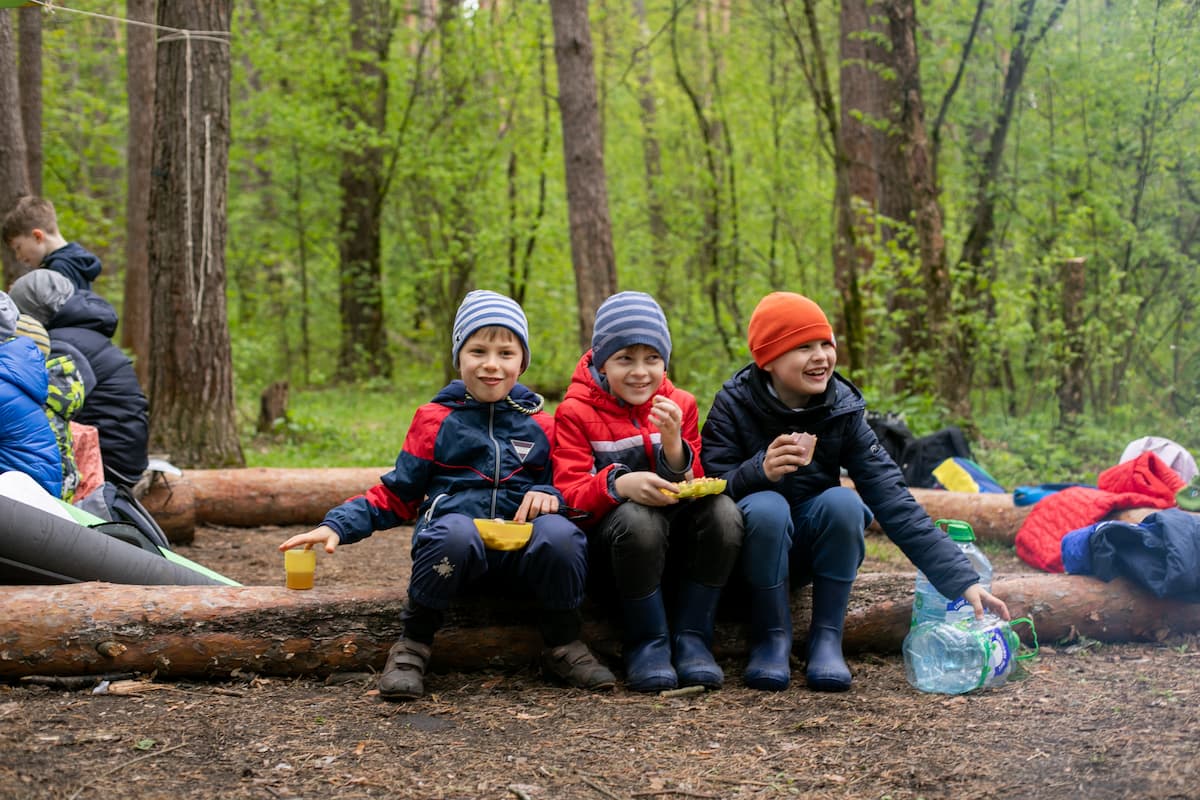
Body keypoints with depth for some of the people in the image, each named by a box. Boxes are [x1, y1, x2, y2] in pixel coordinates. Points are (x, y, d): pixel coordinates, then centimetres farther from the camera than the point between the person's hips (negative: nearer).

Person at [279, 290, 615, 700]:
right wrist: (338, 525, 0)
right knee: (456, 529, -38)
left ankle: (564, 646, -9)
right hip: (454, 554, -1)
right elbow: (396, 495, 15)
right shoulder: (435, 420, 13)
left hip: (522, 556, 1)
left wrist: (549, 495, -5)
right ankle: (413, 645, -16)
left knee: (559, 532, -33)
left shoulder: (541, 426, 15)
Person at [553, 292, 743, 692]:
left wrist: (673, 445, -21)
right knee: (637, 518, -38)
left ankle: (691, 638, -18)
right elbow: (571, 494, -13)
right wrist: (619, 485, -35)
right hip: (609, 532, -3)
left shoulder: (679, 405, 7)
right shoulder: (576, 412, -2)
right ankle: (646, 643, -20)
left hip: (675, 532, 3)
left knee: (723, 510, -28)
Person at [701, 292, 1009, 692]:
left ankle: (827, 638, -15)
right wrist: (760, 470, -42)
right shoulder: (734, 405, -13)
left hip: (810, 550, 2)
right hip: (753, 550, -2)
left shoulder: (843, 408, -9)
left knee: (842, 501, -28)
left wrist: (962, 580, -23)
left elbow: (892, 498, -15)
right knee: (766, 506, -34)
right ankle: (771, 640, -16)